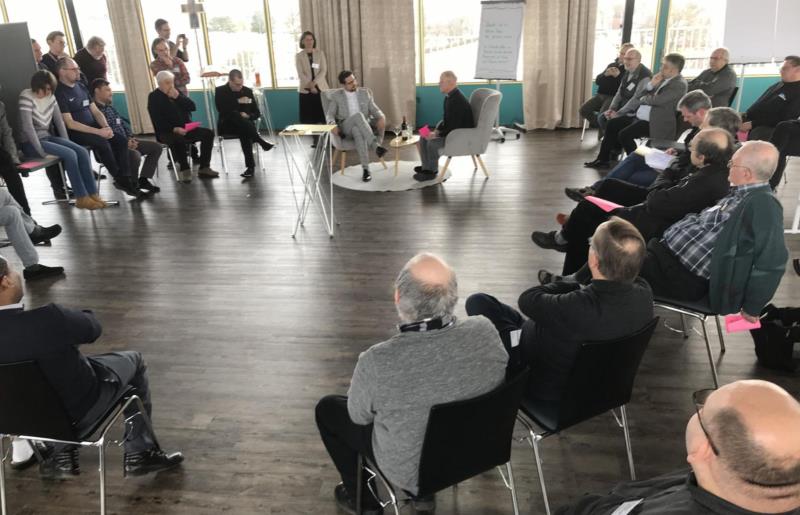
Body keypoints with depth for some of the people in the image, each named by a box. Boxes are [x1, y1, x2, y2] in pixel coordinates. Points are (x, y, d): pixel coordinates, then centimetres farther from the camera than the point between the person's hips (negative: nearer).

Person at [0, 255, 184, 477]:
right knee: (133, 360, 18)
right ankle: (140, 453, 25)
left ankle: (61, 455, 31)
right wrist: (82, 314, 4)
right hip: (77, 413, -6)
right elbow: (93, 329, -16)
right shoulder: (46, 319, -35)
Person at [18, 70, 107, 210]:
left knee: (82, 152, -15)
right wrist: (41, 151, -24)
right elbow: (28, 127, -21)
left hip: (48, 137, 7)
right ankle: (82, 198, -19)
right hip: (31, 143, -7)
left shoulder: (50, 97, 6)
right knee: (70, 154, -26)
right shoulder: (26, 97, -15)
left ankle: (92, 194, -14)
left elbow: (59, 121, 10)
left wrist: (67, 143, 1)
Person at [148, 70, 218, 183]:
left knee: (208, 133, -15)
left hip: (185, 129, 6)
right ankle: (184, 169, -22)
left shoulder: (176, 92, 15)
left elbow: (193, 107, 4)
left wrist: (178, 97, -9)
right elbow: (158, 122, -13)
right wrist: (175, 129, -27)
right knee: (178, 139, -39)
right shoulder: (154, 97, -1)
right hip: (167, 132, -6)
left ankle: (204, 168, -14)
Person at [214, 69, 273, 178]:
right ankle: (261, 141, -39)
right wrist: (238, 102, -17)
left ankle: (250, 165, -41)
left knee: (244, 132, -36)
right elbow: (221, 109, -14)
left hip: (244, 124, 1)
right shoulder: (220, 91, 2)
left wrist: (248, 116, -14)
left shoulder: (247, 91, 9)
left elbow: (257, 113, 8)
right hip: (227, 125, -1)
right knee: (234, 114, -36)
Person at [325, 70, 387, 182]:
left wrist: (381, 118, -18)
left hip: (364, 127, 2)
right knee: (358, 115, -36)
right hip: (345, 128, -2)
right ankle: (376, 146, -45)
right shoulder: (336, 96, 8)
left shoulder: (365, 93, 13)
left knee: (357, 131, -38)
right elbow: (329, 115, 0)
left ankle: (366, 169, -40)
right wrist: (333, 125, -24)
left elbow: (375, 110, 7)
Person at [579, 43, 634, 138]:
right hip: (601, 95, 6)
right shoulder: (612, 65, 17)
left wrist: (618, 76, -25)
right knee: (583, 110, -14)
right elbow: (597, 80, 11)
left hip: (614, 97, -6)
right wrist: (605, 74, -8)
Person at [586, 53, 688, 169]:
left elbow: (656, 100, -25)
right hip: (639, 116, 10)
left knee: (624, 134, -25)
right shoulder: (662, 79, 14)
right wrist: (651, 84, -5)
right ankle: (603, 159, 11)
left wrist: (643, 98, -4)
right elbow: (638, 95, 13)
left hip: (654, 123, -10)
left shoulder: (679, 84, -13)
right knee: (612, 123, 6)